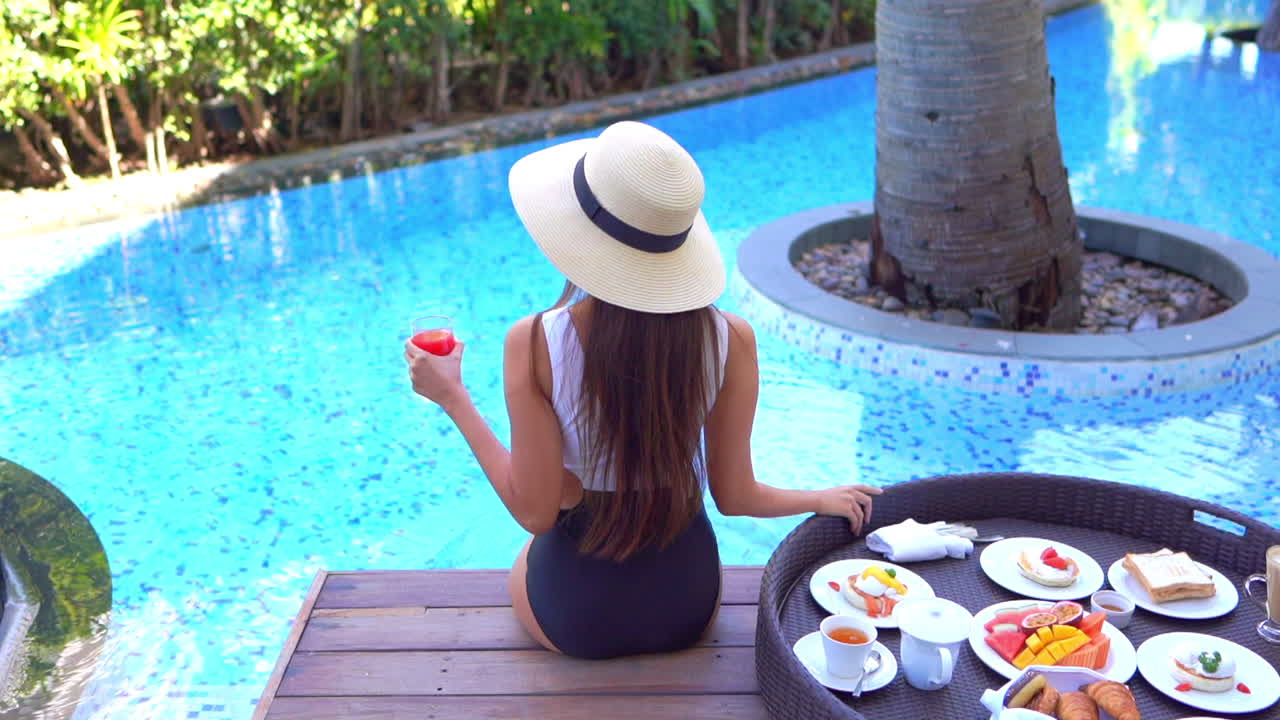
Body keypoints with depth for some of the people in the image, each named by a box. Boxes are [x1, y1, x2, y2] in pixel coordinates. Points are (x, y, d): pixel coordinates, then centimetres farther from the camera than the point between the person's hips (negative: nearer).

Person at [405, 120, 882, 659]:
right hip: (686, 604, 2)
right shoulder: (730, 340, -19)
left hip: (574, 613, -2)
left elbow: (535, 511, -19)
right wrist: (825, 499, 11)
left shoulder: (534, 345, -26)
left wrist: (453, 397, -9)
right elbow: (735, 497, -9)